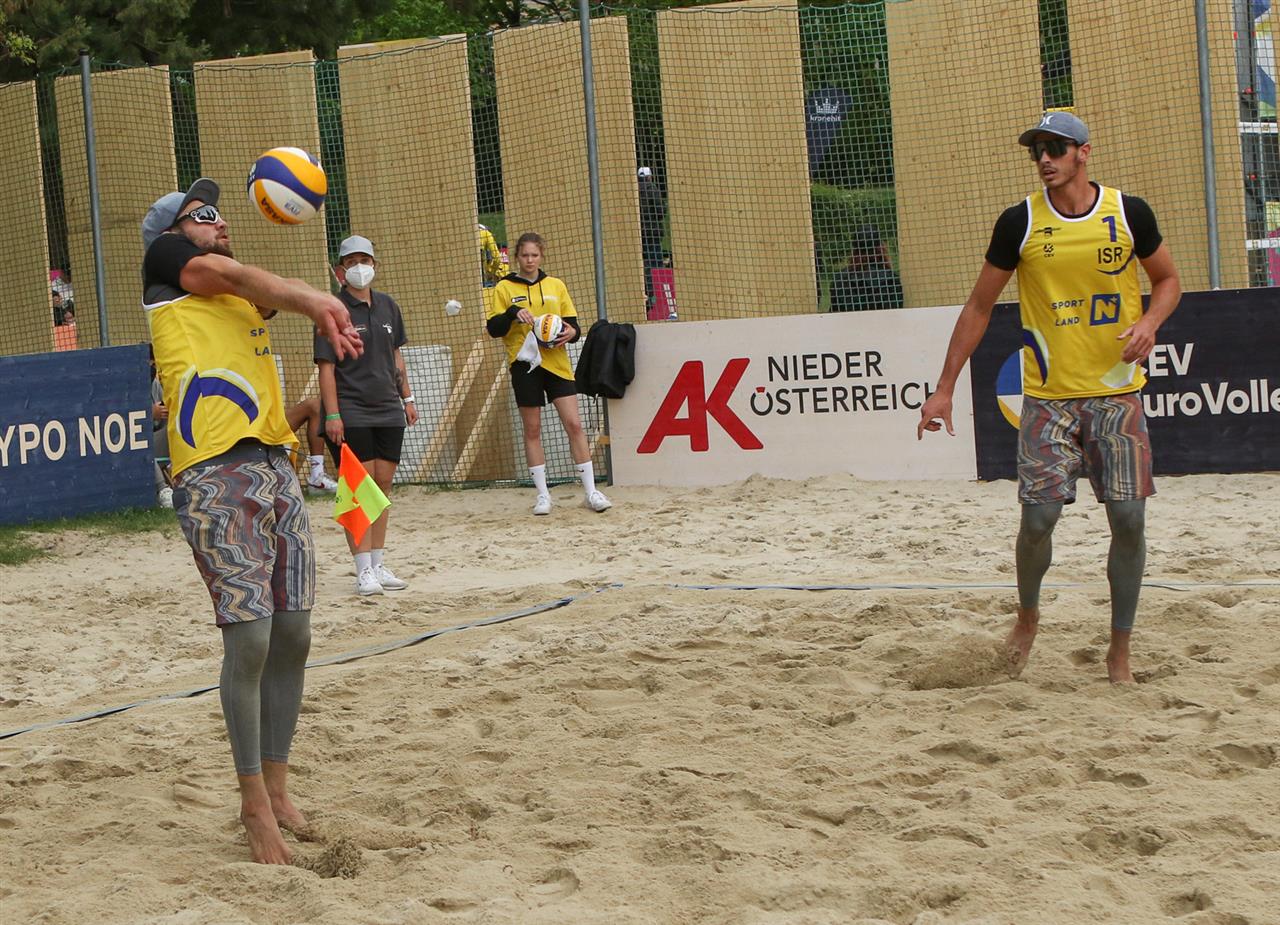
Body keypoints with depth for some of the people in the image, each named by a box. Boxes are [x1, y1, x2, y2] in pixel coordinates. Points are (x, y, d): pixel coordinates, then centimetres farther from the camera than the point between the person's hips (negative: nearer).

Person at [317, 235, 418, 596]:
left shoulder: (387, 306, 12)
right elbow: (326, 366, -10)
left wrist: (406, 397, 19)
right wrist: (332, 415, -15)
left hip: (388, 411, 6)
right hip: (351, 414, -6)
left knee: (382, 485, 8)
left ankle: (378, 564, 15)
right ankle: (364, 570, -5)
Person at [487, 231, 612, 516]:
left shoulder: (556, 286, 11)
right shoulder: (505, 288, 4)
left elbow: (573, 323, 13)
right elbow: (493, 329, -1)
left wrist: (572, 332, -10)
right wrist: (513, 313, -19)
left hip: (557, 362, 1)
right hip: (524, 364, -1)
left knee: (574, 424, -5)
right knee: (532, 430, 3)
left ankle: (591, 491, 0)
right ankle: (543, 494, 12)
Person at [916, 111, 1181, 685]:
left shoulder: (1129, 214, -2)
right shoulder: (1020, 223, -3)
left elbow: (1168, 280, 13)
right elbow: (979, 307, 4)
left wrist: (1149, 322, -10)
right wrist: (945, 389, 1)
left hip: (1117, 394, 1)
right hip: (1048, 396, -1)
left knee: (1129, 519, -3)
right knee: (1038, 518, -7)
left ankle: (1120, 649, 11)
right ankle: (1027, 615, 23)